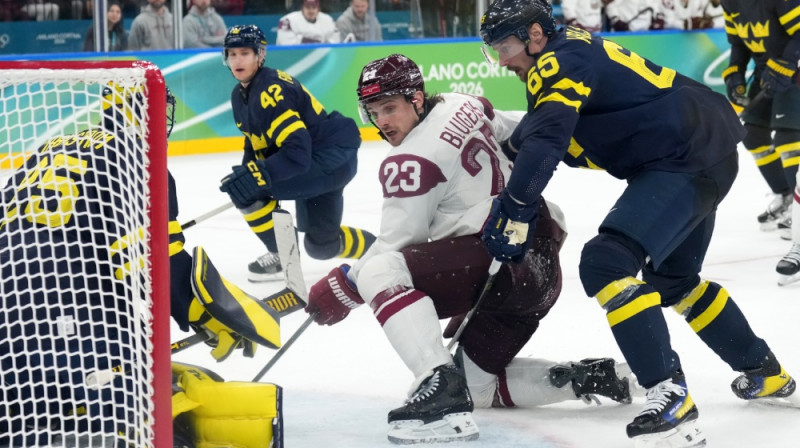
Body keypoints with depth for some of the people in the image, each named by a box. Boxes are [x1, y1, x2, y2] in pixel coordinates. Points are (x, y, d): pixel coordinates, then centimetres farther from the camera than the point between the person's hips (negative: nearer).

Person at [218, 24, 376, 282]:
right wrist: (246, 170, -1)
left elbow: (297, 152, -31)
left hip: (333, 159, -10)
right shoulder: (240, 96, 6)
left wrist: (255, 176, -36)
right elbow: (256, 143, 17)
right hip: (310, 162, 10)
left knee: (245, 190, -21)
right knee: (321, 245, 14)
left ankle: (281, 255, -6)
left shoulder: (270, 92, -24)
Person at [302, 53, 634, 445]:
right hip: (539, 265, 10)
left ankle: (440, 384, -34)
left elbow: (396, 246, -10)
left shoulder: (412, 160, -11)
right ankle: (588, 379, 9)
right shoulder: (463, 106, 13)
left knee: (379, 271, -22)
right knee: (475, 386, 18)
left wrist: (342, 287, -1)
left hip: (504, 260, -10)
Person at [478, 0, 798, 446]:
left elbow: (545, 142, -27)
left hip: (690, 162, -11)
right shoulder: (573, 51, 16)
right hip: (706, 154, 11)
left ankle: (670, 395, -26)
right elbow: (535, 133, 25)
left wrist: (513, 214, -23)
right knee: (672, 278, 27)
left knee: (606, 263, -22)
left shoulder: (560, 62, -15)